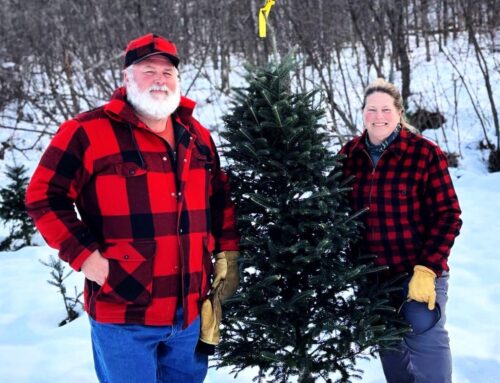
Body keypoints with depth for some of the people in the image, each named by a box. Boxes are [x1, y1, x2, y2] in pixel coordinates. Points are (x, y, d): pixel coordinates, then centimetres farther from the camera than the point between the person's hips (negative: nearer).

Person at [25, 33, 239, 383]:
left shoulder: (197, 136, 10)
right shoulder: (88, 132, -9)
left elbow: (220, 200, 19)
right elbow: (44, 196, -8)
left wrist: (227, 255, 12)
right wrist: (85, 255, -15)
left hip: (191, 310, 6)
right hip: (124, 311, -5)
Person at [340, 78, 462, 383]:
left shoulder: (425, 153, -12)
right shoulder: (349, 154, 1)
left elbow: (448, 216, -12)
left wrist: (427, 269, -19)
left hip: (419, 271, -4)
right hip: (372, 275, 5)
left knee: (426, 343, -9)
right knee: (389, 347, 17)